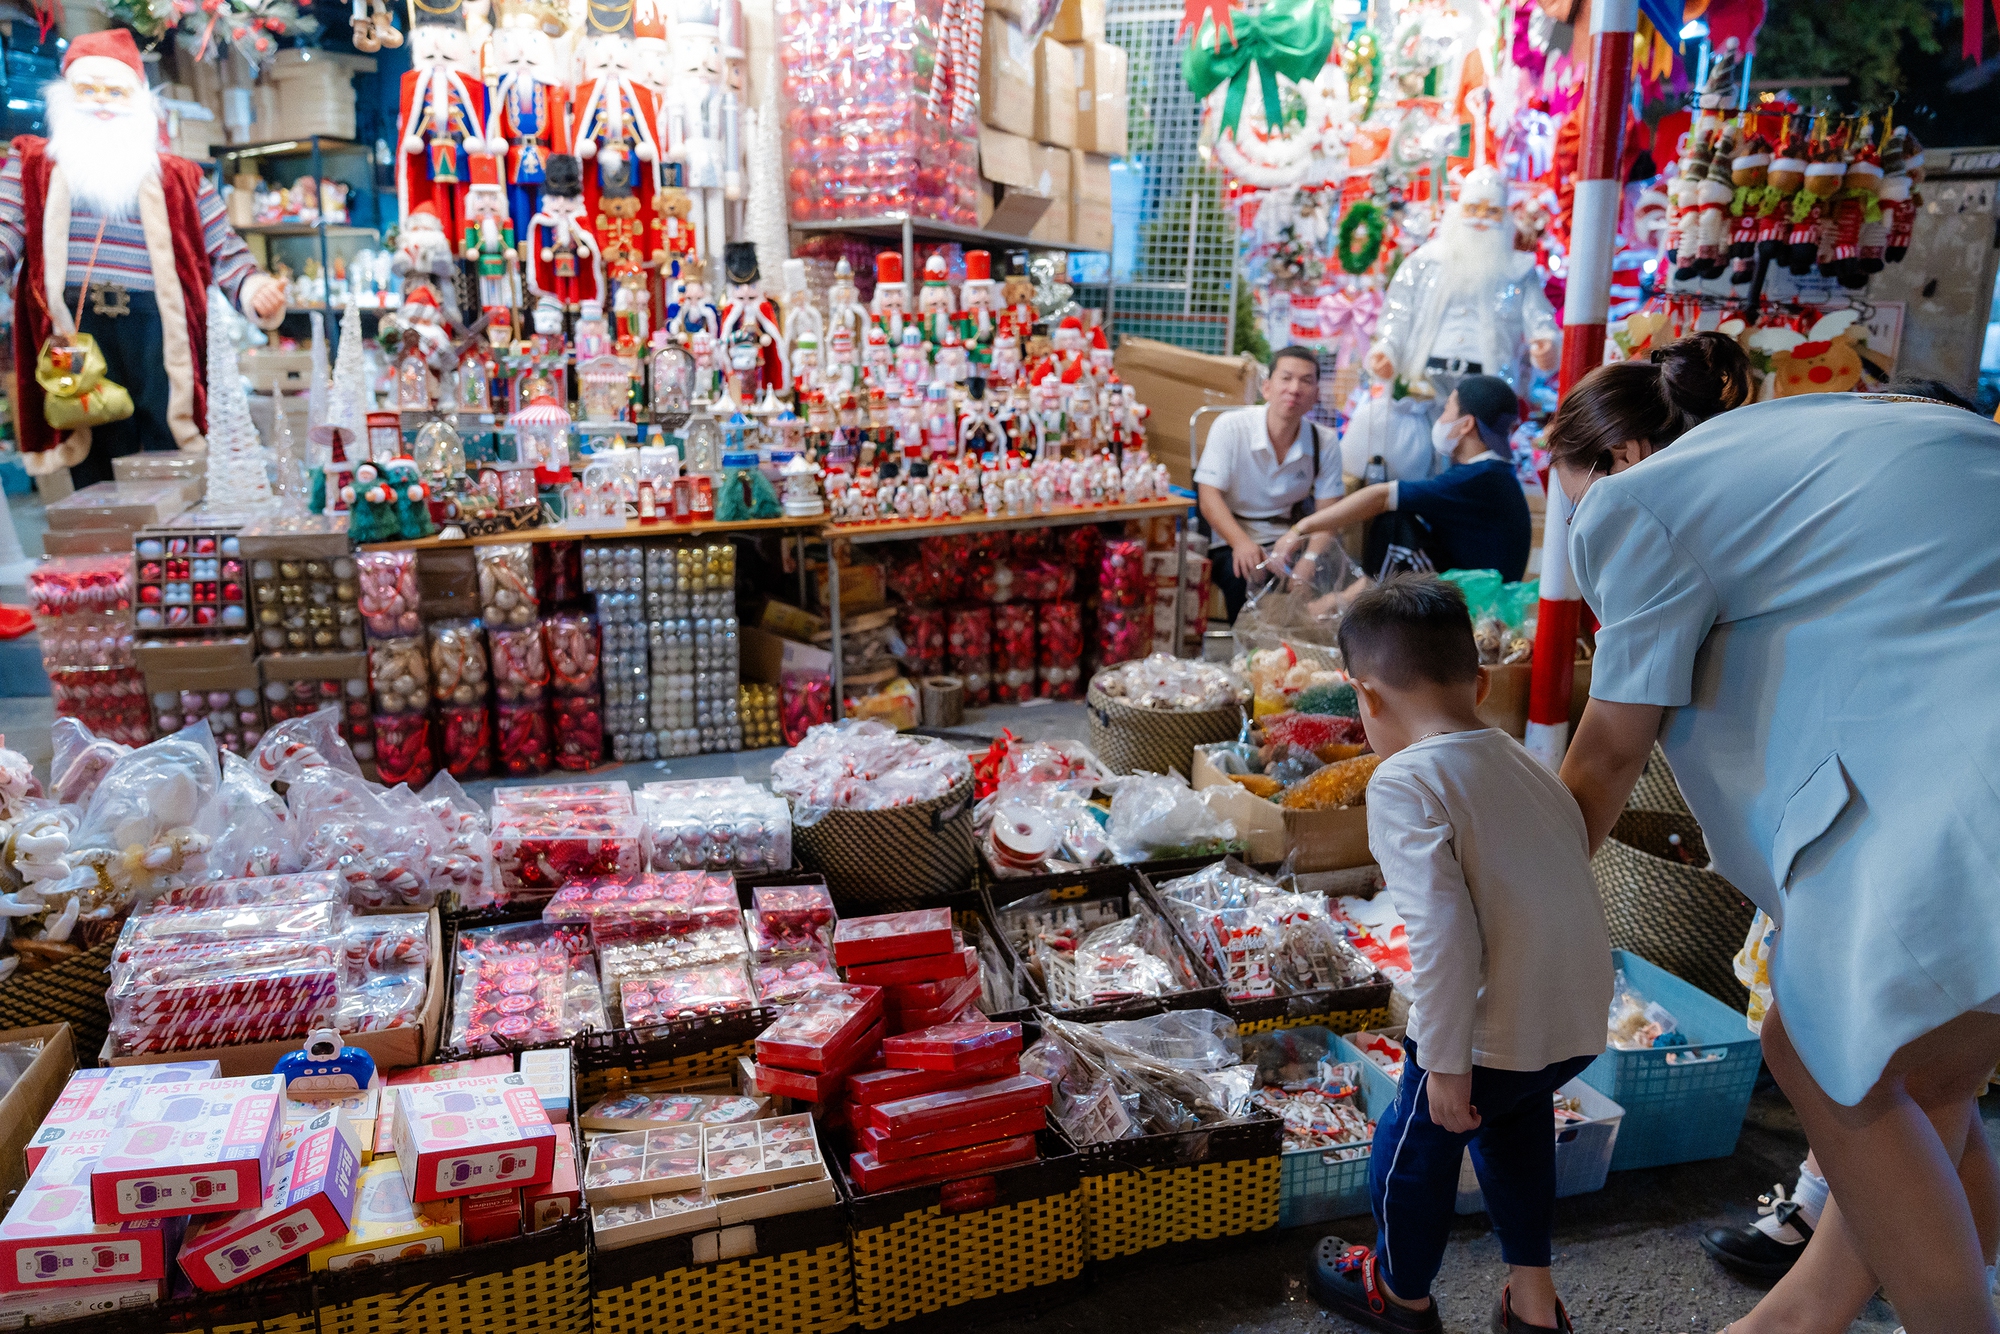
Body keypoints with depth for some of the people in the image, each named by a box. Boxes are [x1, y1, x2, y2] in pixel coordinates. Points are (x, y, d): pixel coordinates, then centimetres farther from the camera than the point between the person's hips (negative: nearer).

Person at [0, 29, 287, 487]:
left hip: (156, 332, 0)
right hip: (75, 331, 1)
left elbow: (224, 252, 11)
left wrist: (254, 289, -11)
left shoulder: (179, 177, 15)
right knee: (97, 481, 4)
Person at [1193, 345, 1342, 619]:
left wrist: (1310, 558, -27)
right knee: (1245, 576, -34)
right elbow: (1209, 497, -13)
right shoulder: (1231, 427, -6)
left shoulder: (1324, 445, 1)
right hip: (1233, 542, -2)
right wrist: (1241, 543, -31)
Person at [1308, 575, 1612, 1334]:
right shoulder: (1524, 765, 10)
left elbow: (1443, 932, -23)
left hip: (1498, 1028, -7)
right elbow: (1562, 888, 14)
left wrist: (1445, 1063, -16)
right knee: (1508, 1118, 33)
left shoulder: (1405, 783, -15)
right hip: (1583, 1019, 8)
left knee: (1418, 1141, 18)